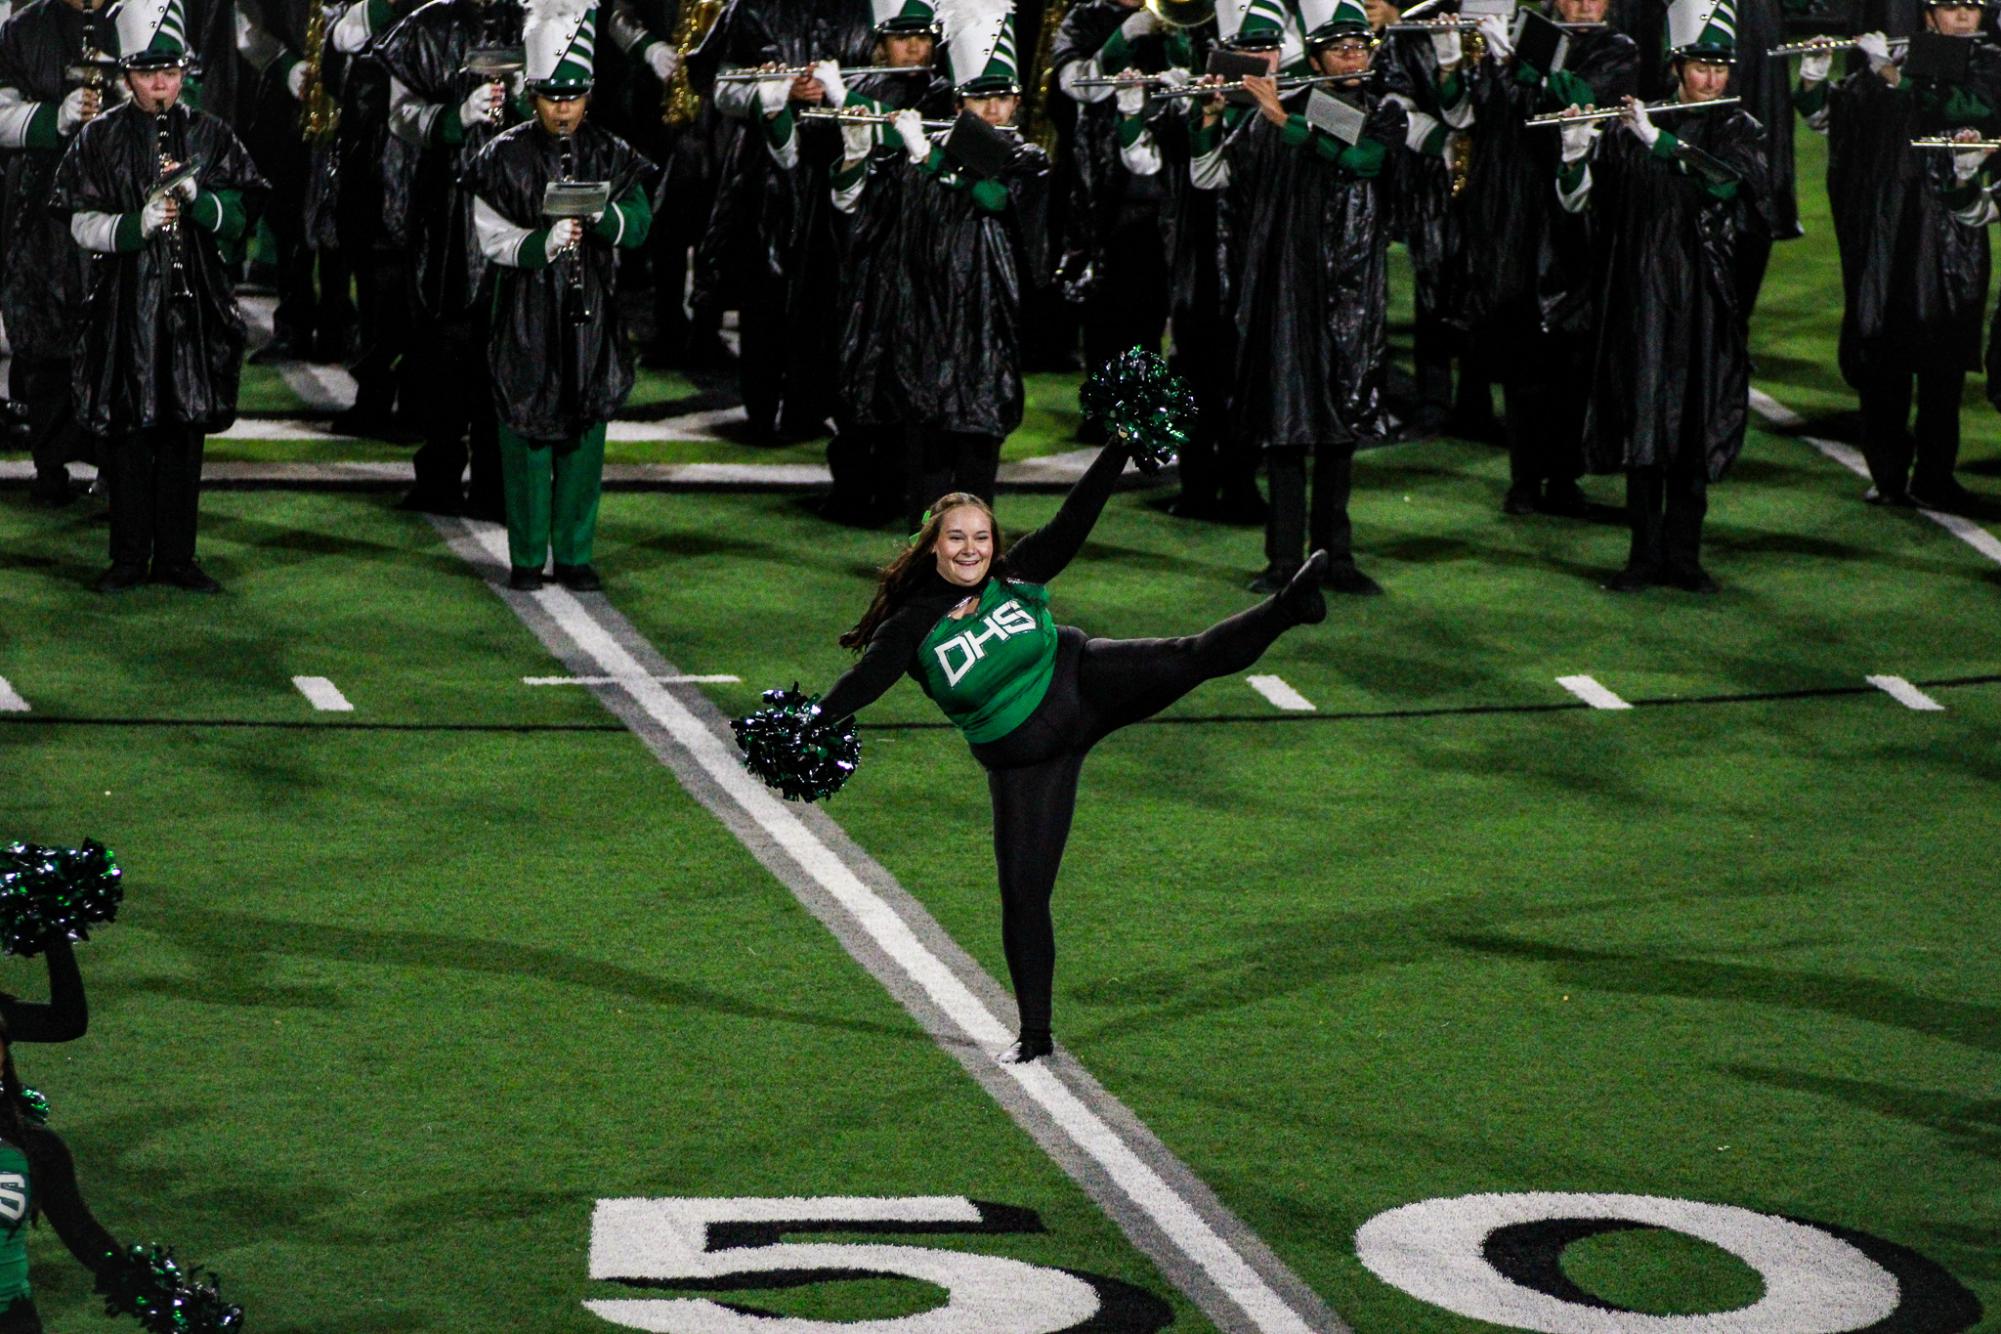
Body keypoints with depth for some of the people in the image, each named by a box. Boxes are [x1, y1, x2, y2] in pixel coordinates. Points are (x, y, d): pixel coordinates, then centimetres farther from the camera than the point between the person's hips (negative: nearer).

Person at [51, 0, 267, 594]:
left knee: (184, 432, 4)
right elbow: (82, 223, 0)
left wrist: (197, 196, -14)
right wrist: (135, 225, -18)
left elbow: (234, 221, 6)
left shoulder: (208, 136, 8)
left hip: (191, 299, 1)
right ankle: (128, 559, 9)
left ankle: (177, 556, 12)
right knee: (126, 432, 1)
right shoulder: (100, 139, 3)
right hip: (124, 299, -1)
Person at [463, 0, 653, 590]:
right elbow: (492, 237, -4)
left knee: (584, 434, 5)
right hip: (526, 314, -2)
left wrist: (599, 213, -22)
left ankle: (575, 556, 13)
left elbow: (638, 224, -1)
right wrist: (544, 242, -22)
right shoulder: (506, 156, 0)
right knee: (527, 432, 0)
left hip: (589, 314, 2)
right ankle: (526, 558, 9)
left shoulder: (610, 155, 6)